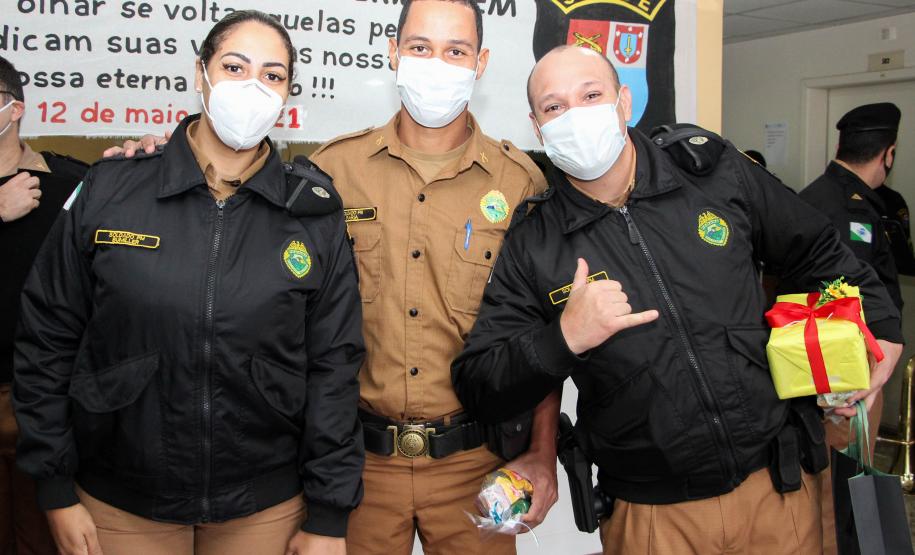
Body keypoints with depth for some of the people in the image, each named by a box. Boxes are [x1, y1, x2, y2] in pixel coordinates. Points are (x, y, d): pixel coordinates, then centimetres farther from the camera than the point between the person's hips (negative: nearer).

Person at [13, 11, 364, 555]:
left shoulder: (315, 213, -5)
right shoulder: (109, 191, -5)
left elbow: (333, 367, -3)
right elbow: (48, 341, 0)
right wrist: (57, 492, 0)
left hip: (266, 506, 0)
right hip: (119, 506, 0)